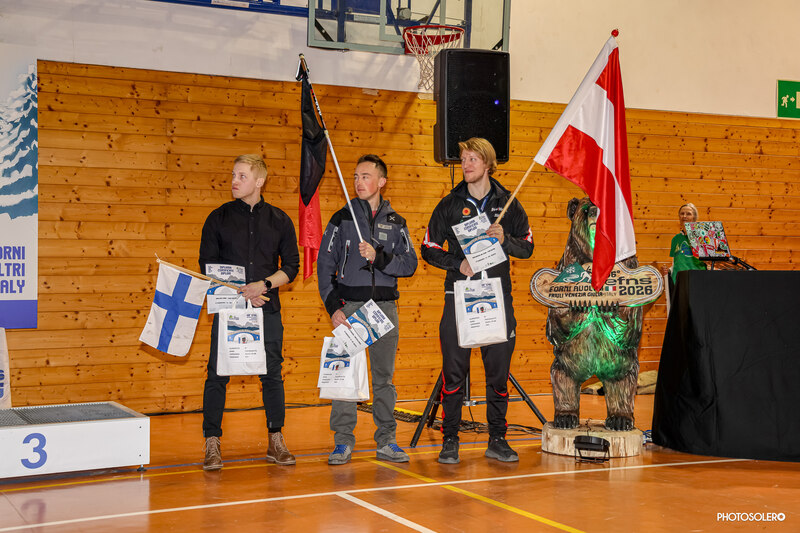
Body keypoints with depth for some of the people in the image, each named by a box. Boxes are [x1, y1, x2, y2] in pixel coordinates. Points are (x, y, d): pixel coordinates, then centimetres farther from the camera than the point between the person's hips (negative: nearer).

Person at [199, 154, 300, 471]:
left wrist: (264, 285, -11)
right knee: (217, 375, -2)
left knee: (272, 374, 6)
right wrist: (240, 292, -10)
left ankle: (276, 442, 18)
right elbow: (207, 266, 2)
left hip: (267, 309, 1)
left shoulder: (279, 220, 7)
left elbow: (291, 266, 6)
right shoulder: (219, 218, 4)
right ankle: (212, 445, 6)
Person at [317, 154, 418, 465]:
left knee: (384, 375, 6)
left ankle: (386, 441, 13)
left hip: (385, 307, 2)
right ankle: (343, 441, 4)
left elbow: (410, 263, 3)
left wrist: (379, 257, -14)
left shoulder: (395, 223, 11)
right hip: (349, 305, -2)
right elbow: (325, 265, 2)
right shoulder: (342, 219, 6)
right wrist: (332, 306, -8)